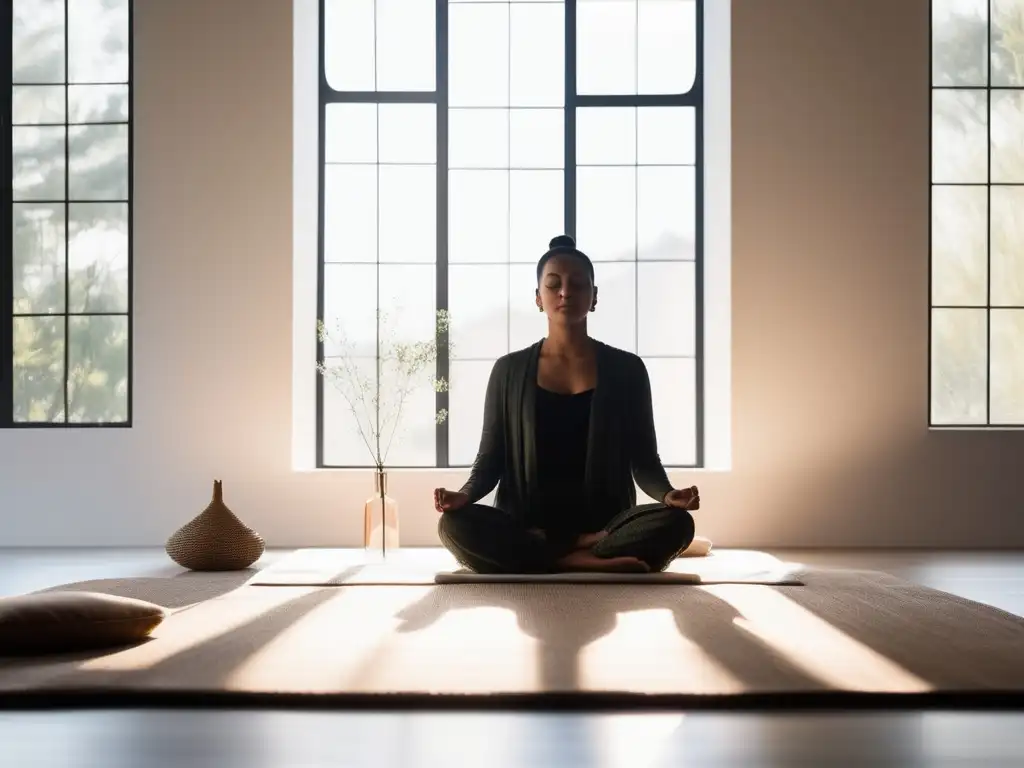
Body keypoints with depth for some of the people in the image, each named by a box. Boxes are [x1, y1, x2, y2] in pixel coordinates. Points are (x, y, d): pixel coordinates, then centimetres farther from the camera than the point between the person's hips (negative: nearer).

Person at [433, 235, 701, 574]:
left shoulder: (626, 369, 8)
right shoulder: (509, 371, 8)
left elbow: (644, 458, 7)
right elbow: (491, 457, 9)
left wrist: (668, 494, -16)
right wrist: (465, 494, -14)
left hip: (604, 525, 0)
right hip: (525, 526, 0)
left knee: (676, 524, -30)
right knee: (456, 524, -31)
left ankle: (557, 558, -22)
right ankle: (592, 562, -27)